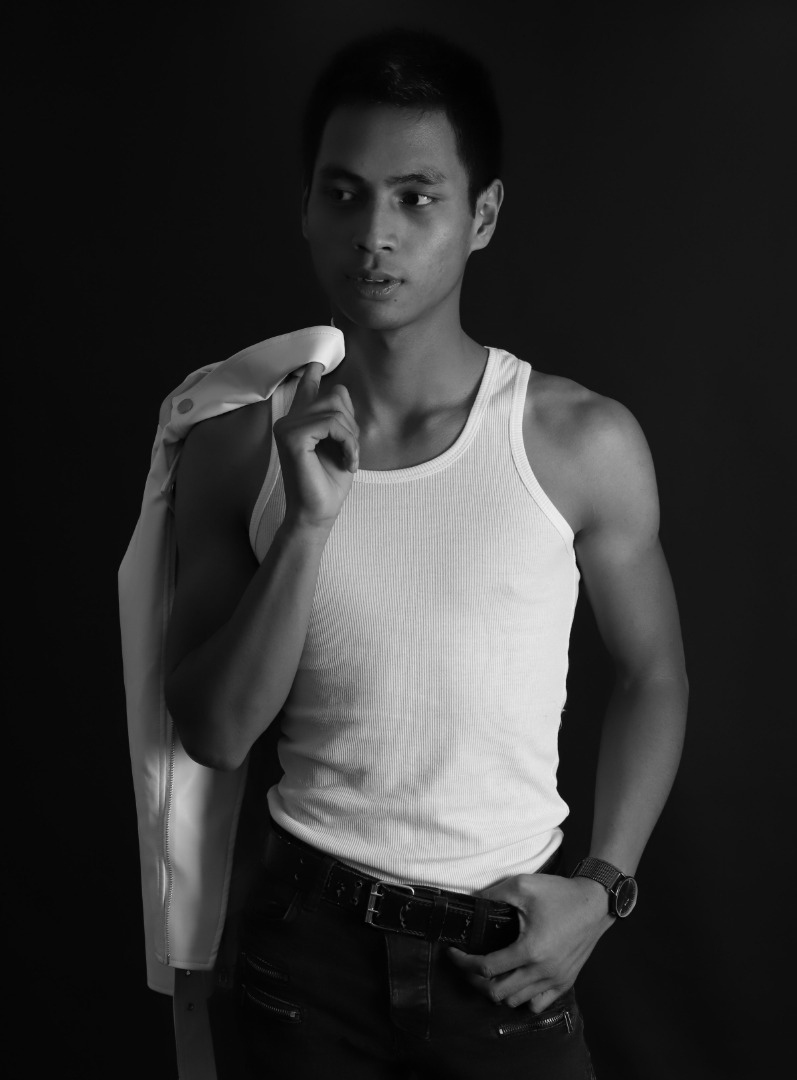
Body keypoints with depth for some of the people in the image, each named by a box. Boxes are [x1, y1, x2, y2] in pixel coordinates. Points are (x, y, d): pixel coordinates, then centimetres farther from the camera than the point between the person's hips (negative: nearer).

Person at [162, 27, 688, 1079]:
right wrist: (309, 522, -19)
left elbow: (653, 673, 3)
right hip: (310, 933, 1)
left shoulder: (584, 443, -10)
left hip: (507, 949, -1)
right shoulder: (239, 441, -6)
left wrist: (605, 887, -5)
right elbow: (214, 734, -9)